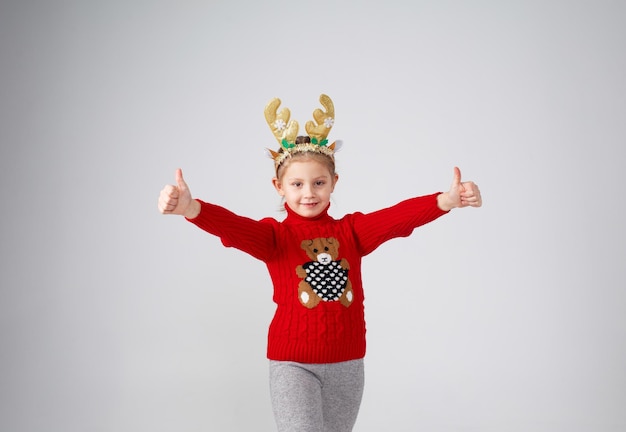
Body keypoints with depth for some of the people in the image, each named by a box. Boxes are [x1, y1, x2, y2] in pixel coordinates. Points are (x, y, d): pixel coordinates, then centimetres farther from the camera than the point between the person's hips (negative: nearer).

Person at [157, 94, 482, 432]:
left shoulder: (351, 230, 2)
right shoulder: (274, 235, -5)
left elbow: (397, 216, -13)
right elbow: (232, 226, -24)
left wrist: (446, 201, -31)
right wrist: (190, 208, -45)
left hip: (347, 363, 3)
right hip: (292, 363, -3)